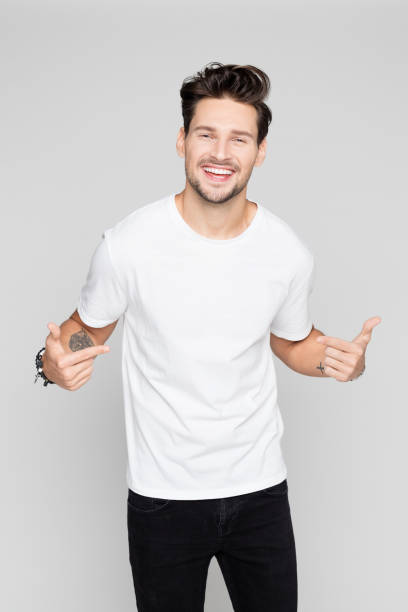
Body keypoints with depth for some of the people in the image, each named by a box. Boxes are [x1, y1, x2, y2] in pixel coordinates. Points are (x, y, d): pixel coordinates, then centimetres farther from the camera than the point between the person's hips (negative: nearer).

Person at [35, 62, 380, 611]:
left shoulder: (290, 254, -8)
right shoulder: (128, 244, -15)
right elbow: (88, 329, 1)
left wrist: (341, 359, -10)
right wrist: (55, 363, -20)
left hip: (260, 488, 2)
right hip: (162, 494, -2)